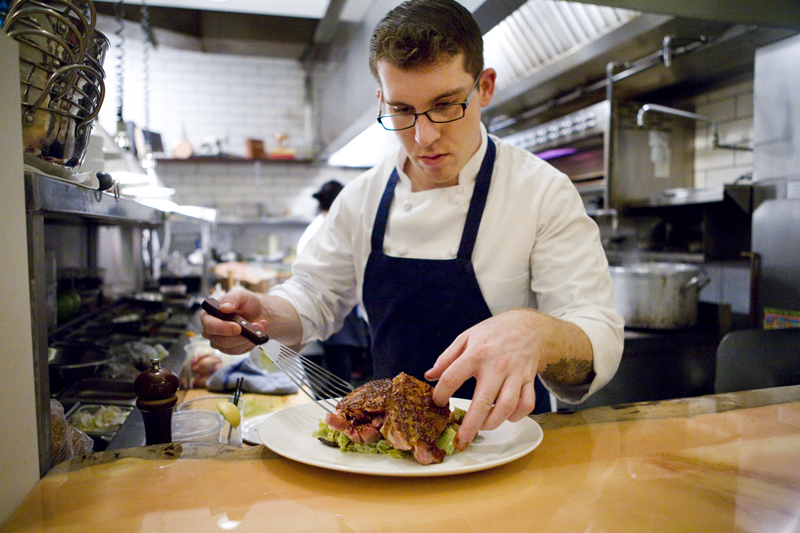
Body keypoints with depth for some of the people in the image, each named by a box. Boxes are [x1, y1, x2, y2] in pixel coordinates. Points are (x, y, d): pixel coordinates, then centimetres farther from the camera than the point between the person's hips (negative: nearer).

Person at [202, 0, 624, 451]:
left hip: (498, 435, -3)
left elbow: (601, 343, -15)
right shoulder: (362, 196, 0)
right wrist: (264, 315, -12)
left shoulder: (543, 191, -12)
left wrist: (533, 334, -37)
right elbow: (316, 297, 9)